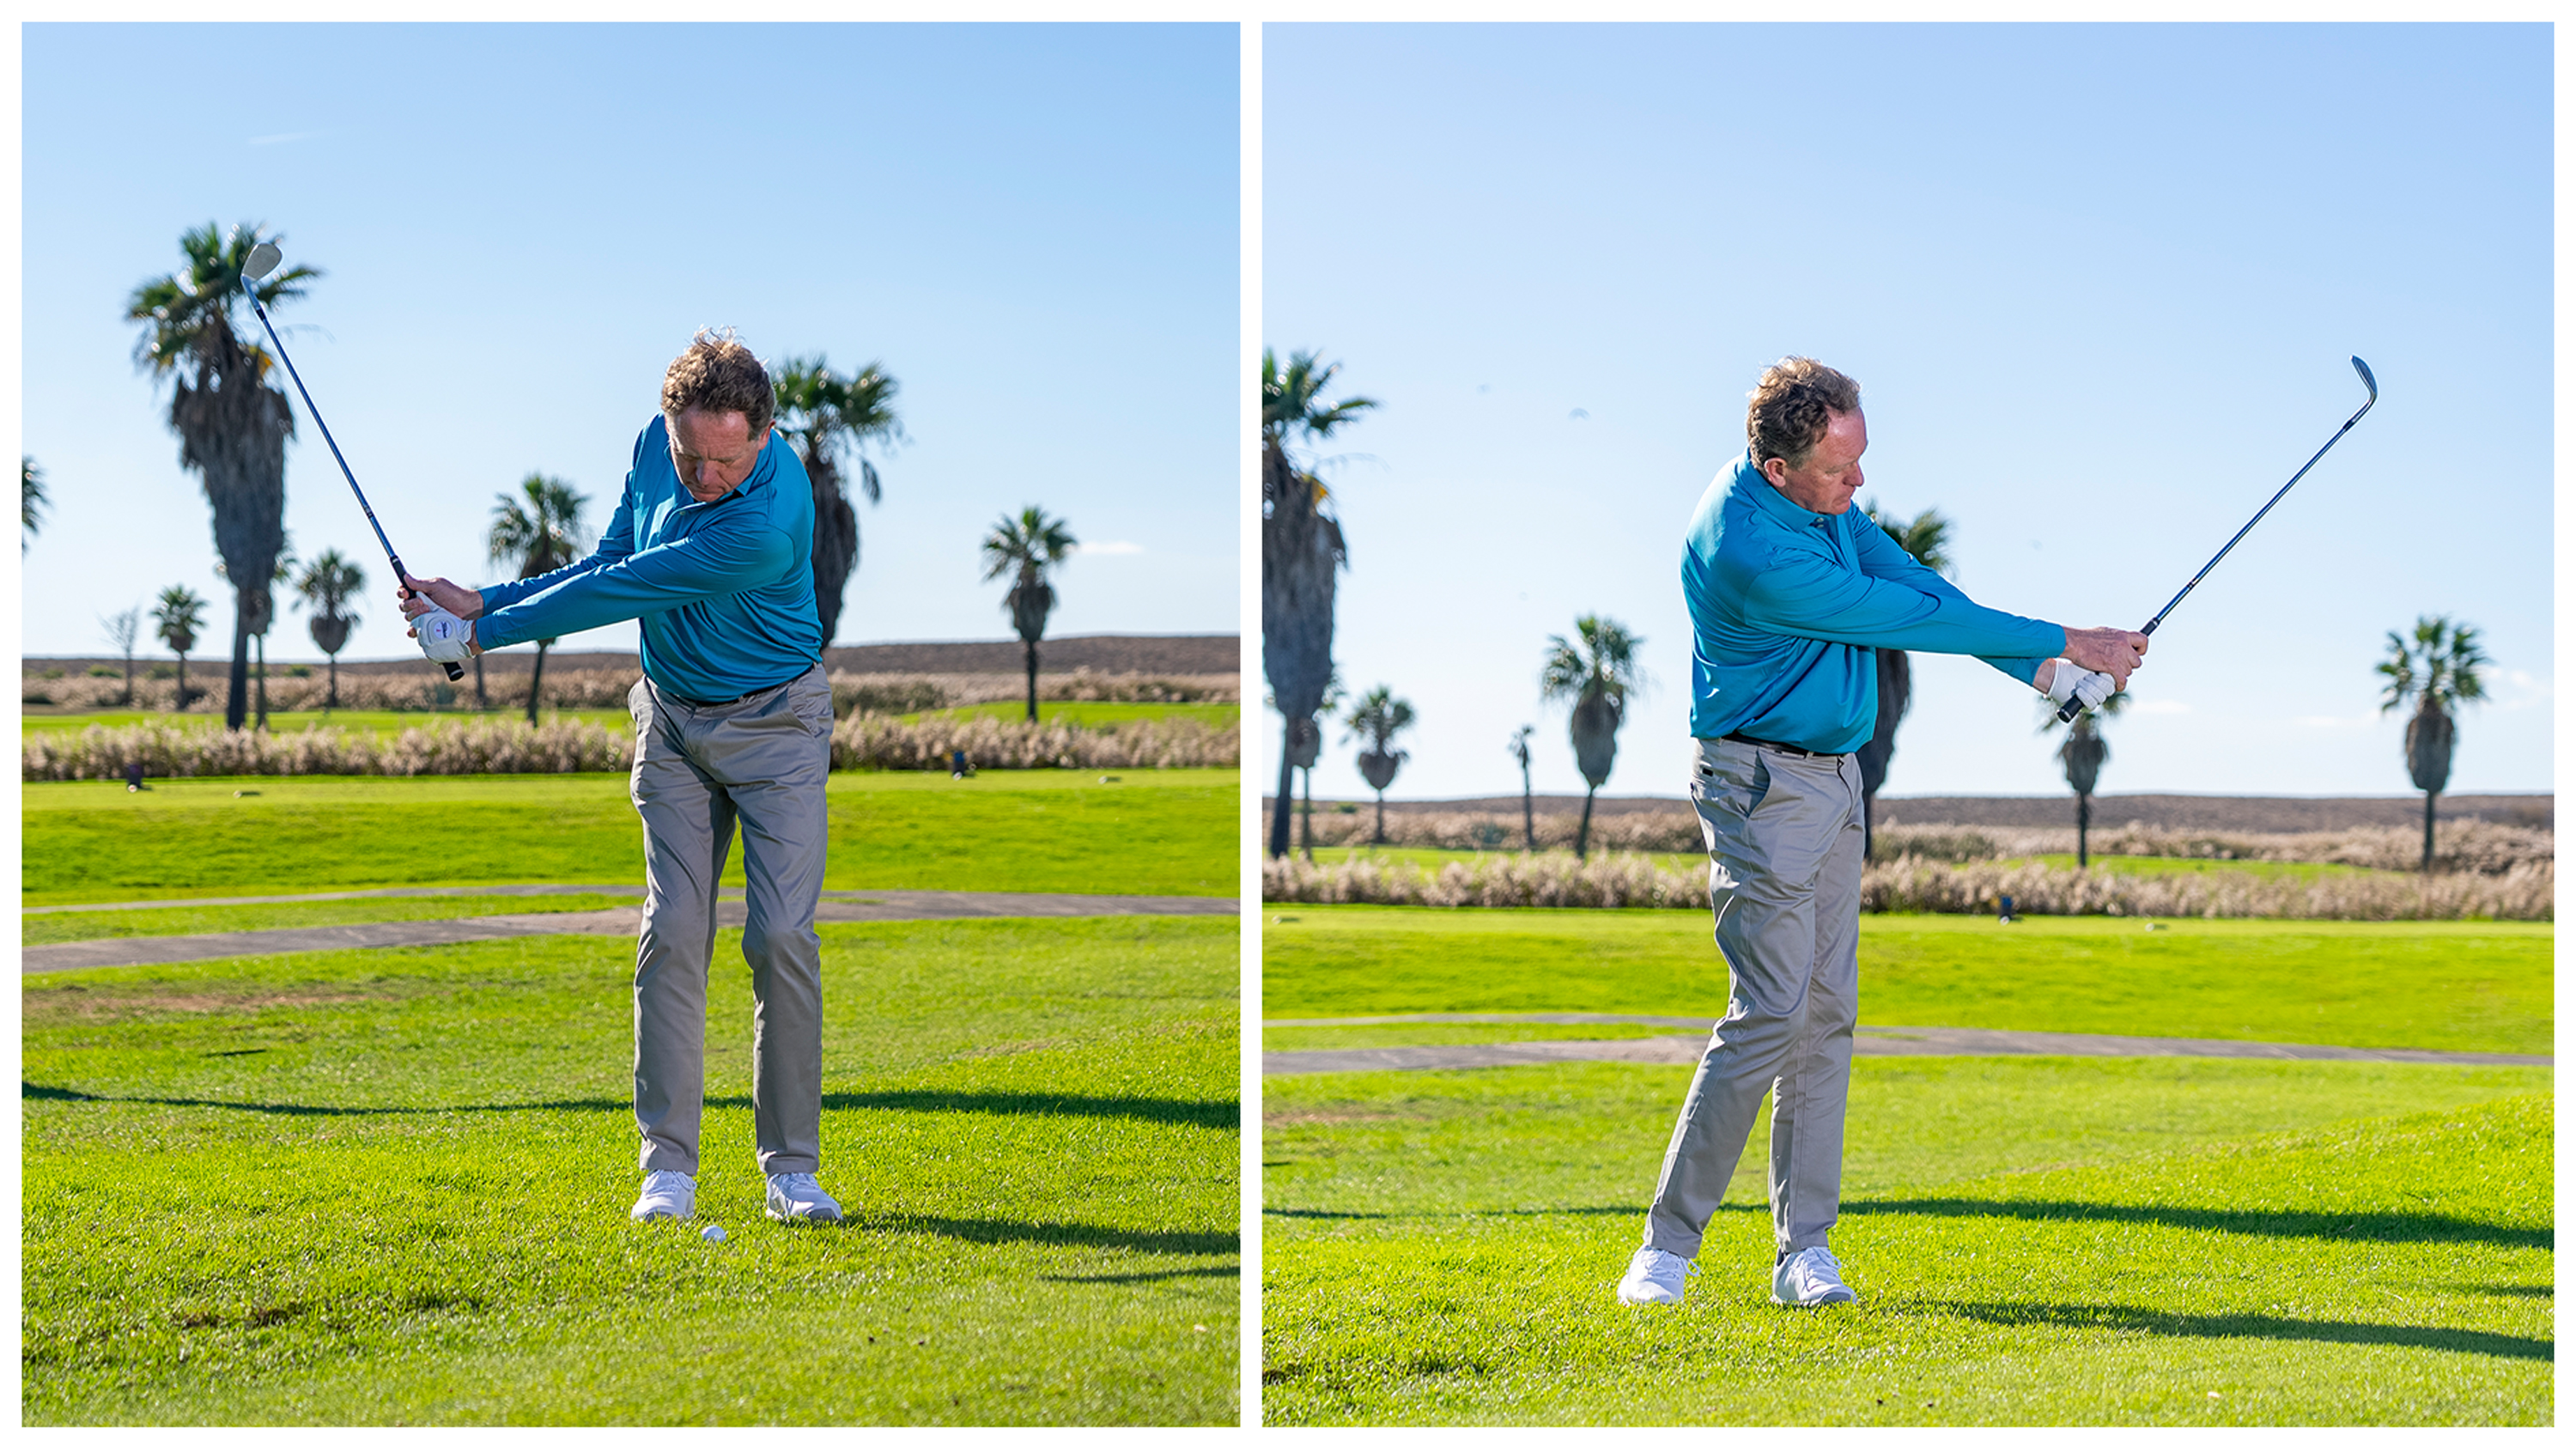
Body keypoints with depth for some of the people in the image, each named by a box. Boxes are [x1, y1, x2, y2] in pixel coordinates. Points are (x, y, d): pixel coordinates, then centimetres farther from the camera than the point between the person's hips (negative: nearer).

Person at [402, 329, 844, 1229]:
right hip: (673, 718, 5)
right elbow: (606, 569, 4)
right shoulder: (658, 444, -8)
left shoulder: (769, 523, -32)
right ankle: (668, 1169, -3)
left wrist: (488, 630, -19)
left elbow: (625, 593, -26)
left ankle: (791, 1169, -1)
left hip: (776, 723, -5)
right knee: (671, 934, -4)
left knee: (781, 937, -10)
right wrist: (484, 601, -6)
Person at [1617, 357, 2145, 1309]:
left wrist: (2042, 671, 0)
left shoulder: (1826, 503, 3)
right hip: (1762, 785, -9)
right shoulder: (1751, 553, -27)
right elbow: (1908, 622, -21)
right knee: (1771, 1012, -13)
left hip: (1833, 781, 9)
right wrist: (2068, 643, -13)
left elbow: (1913, 585, 8)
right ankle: (1667, 1247, -6)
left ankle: (1804, 1250, 6)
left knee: (1827, 1014, 4)